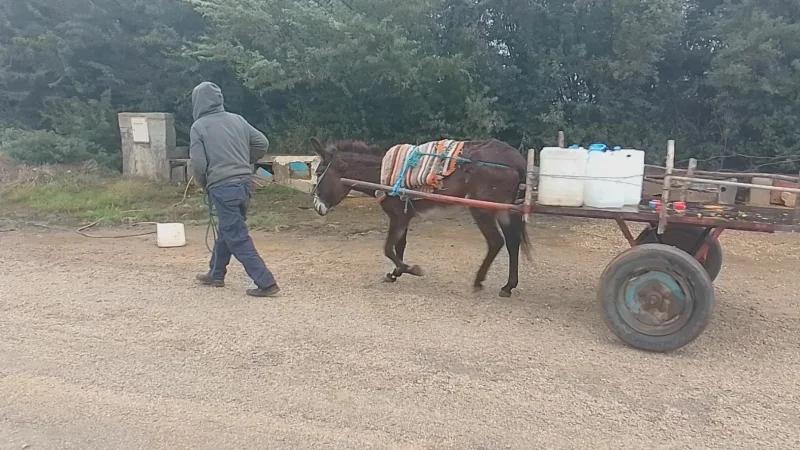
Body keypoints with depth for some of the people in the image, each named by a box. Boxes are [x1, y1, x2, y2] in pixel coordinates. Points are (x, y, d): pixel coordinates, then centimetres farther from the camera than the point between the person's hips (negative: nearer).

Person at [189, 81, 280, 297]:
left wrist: (205, 186, 9)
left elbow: (198, 163, -9)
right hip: (244, 182, 7)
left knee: (238, 238, -2)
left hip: (221, 186, -6)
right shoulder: (237, 119, 9)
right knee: (227, 230, 22)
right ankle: (216, 273, 37)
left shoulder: (198, 126, -5)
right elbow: (262, 143, 10)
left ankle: (266, 283, -5)